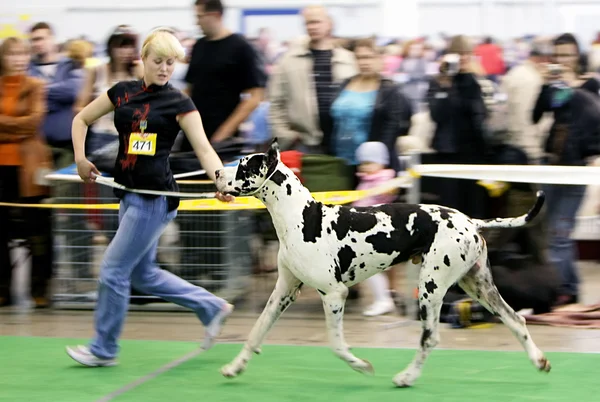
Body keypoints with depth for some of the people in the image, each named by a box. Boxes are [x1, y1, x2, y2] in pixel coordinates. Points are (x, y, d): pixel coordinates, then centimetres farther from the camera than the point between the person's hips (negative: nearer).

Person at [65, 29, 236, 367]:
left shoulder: (178, 103, -7)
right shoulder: (123, 92, 8)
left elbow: (204, 150, -14)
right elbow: (82, 119, 19)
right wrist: (81, 158, 6)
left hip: (156, 198, -7)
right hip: (129, 194, 7)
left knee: (114, 269, -4)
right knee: (143, 274, 14)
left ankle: (104, 349, 10)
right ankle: (212, 307, 28)